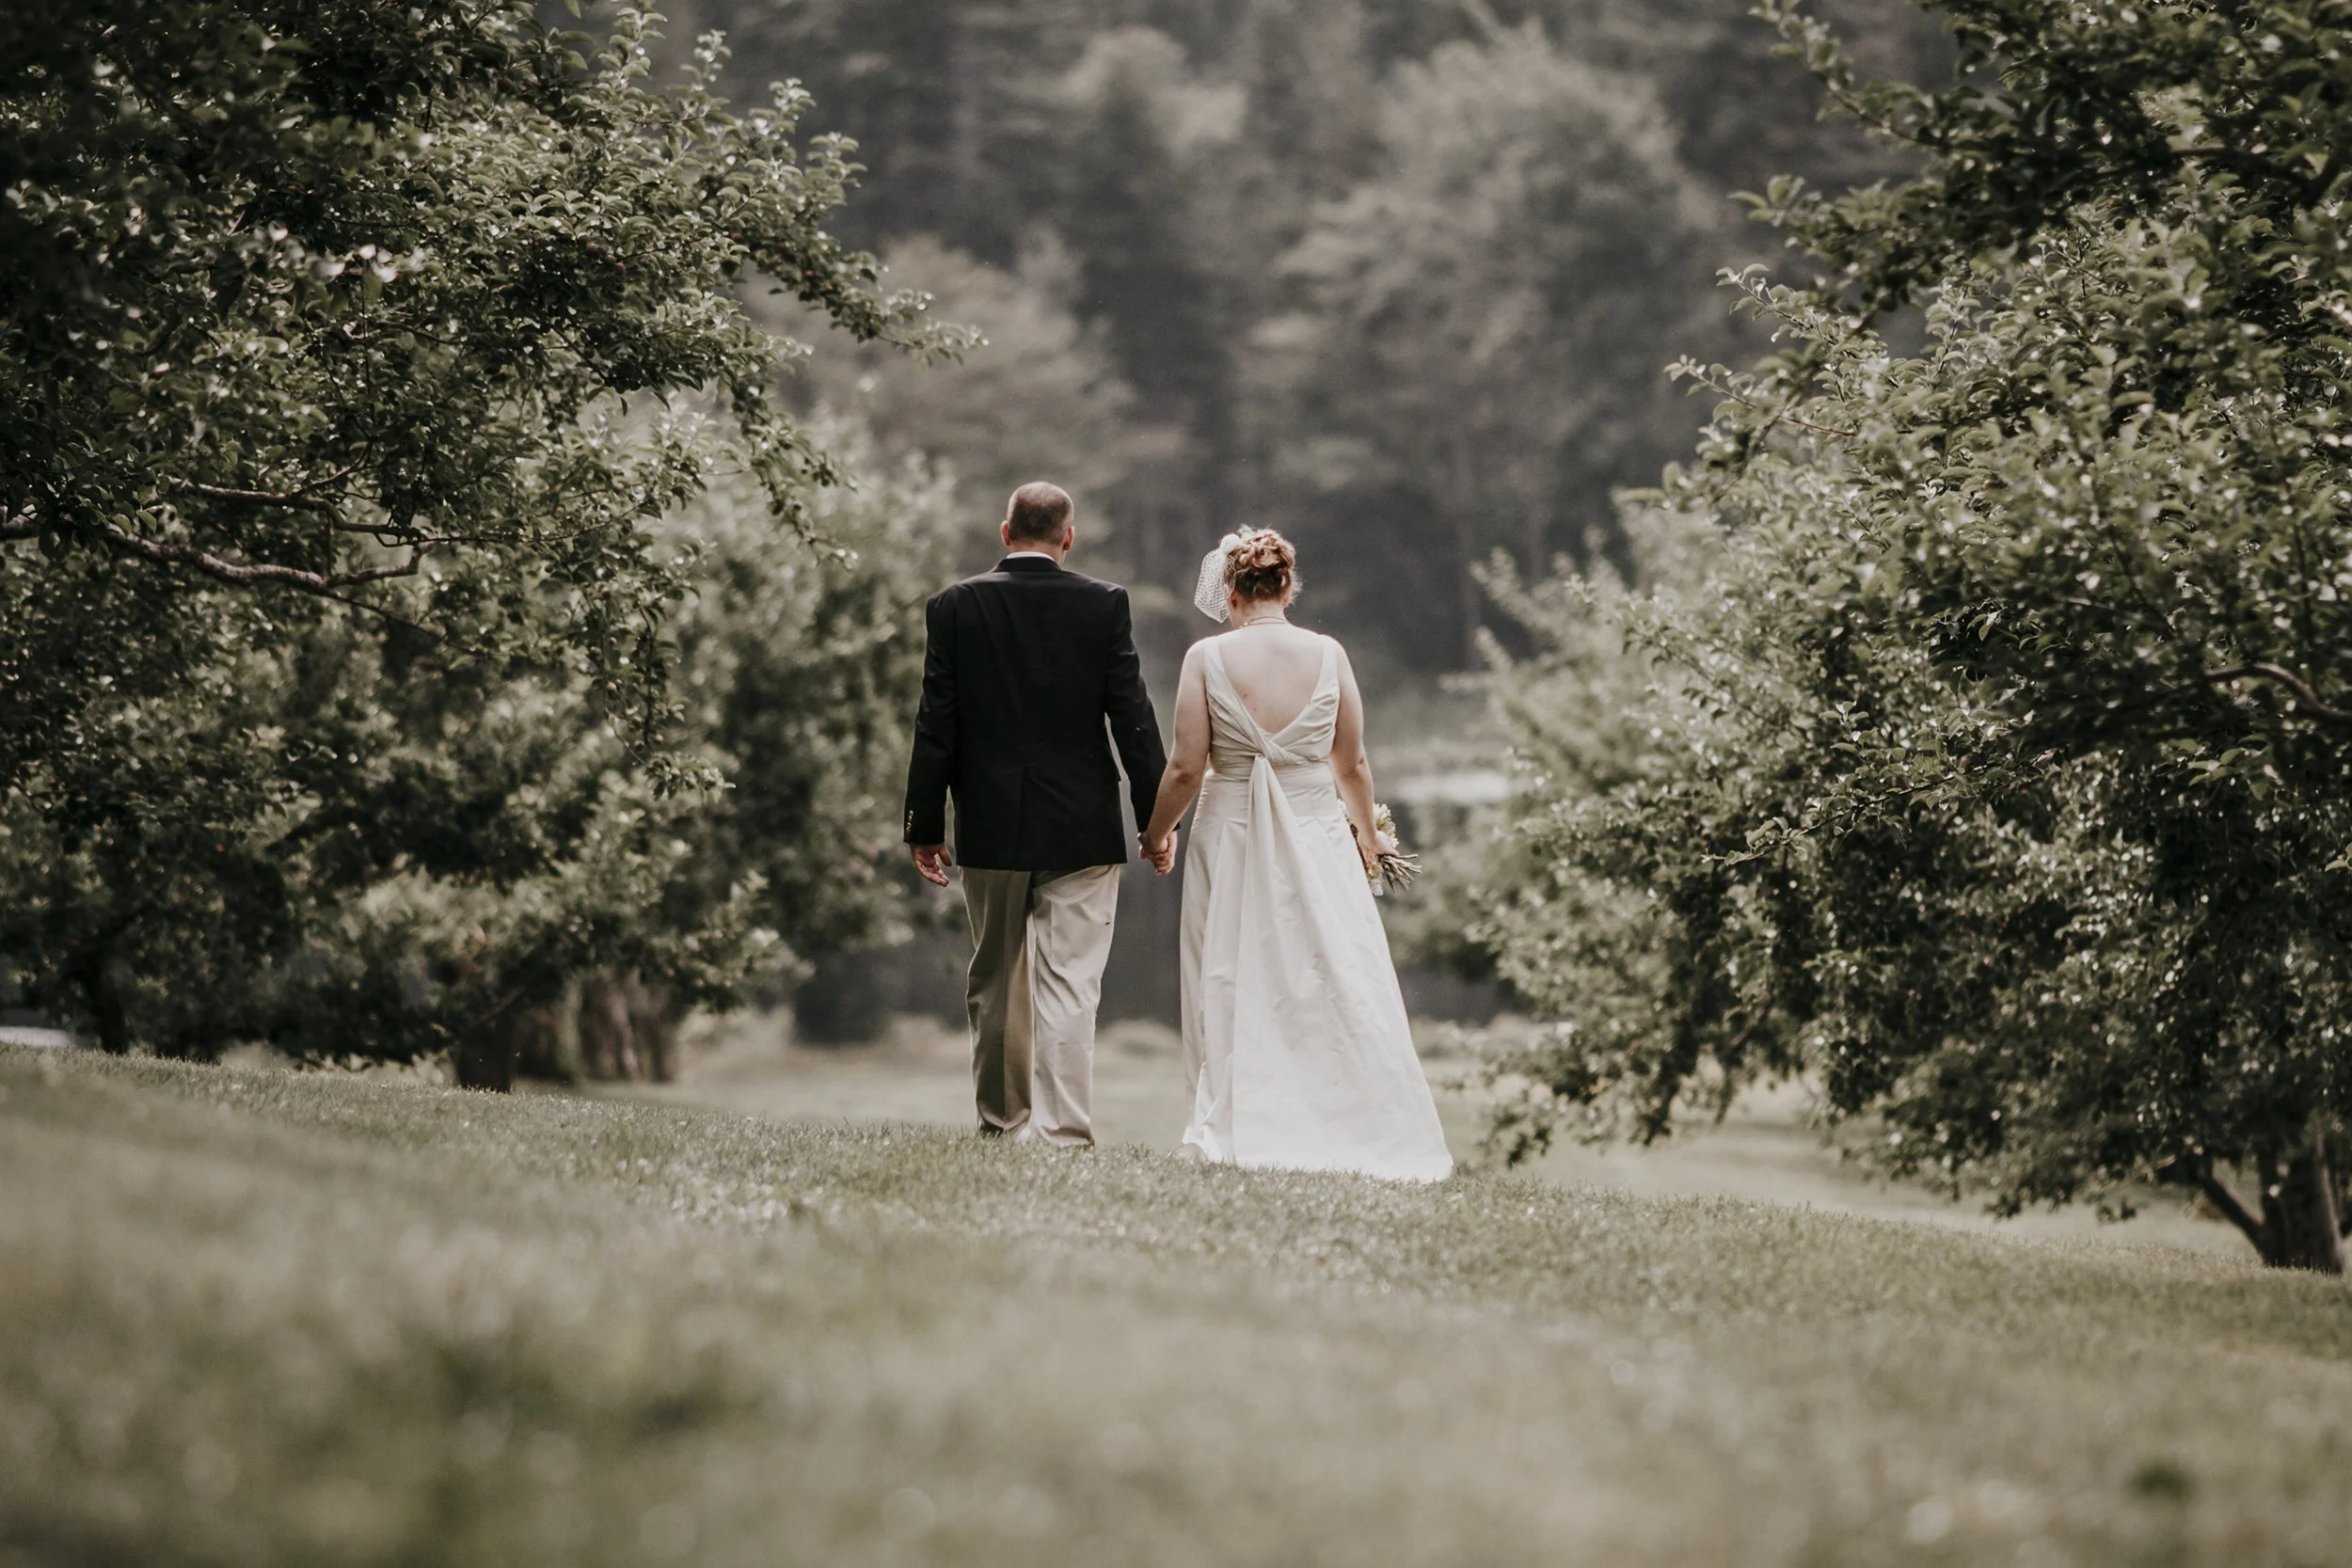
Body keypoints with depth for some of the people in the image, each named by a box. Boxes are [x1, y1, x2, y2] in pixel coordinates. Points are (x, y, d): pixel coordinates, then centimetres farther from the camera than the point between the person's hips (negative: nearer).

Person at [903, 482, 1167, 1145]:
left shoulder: (955, 607, -2)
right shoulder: (1104, 605, -4)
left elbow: (936, 726, -1)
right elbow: (1132, 717, -4)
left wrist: (925, 827, 5)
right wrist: (1157, 818, 3)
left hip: (989, 830, 1)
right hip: (1082, 831, -1)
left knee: (994, 984, 15)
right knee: (1070, 985, -2)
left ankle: (1003, 1121, 25)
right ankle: (1063, 1131, -10)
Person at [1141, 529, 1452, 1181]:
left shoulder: (1208, 657, -8)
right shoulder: (1327, 655, -3)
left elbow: (1187, 768, -8)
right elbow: (1353, 766, 3)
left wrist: (1156, 831, 9)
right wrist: (1366, 835, 19)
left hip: (1232, 837, -1)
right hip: (1318, 835, 1)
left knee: (1233, 992, 7)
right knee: (1340, 988, 5)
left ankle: (1238, 1133, 6)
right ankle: (1366, 1130, 2)